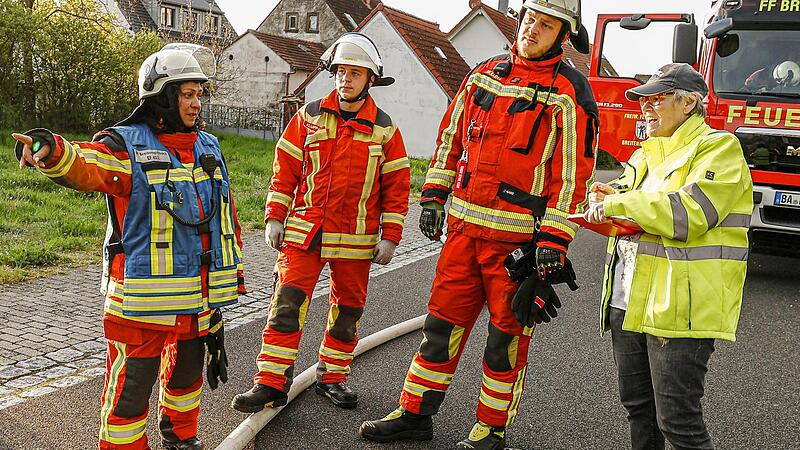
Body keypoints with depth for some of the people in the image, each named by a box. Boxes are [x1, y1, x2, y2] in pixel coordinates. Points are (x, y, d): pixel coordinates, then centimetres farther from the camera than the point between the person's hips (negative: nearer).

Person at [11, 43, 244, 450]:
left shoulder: (208, 148, 10)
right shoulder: (127, 146, -10)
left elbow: (226, 213, 17)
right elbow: (85, 165, -33)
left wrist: (233, 272, 18)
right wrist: (51, 151, -56)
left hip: (200, 296, 6)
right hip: (142, 300, -6)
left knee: (188, 370, 24)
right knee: (131, 386, 2)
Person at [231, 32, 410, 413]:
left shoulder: (384, 129, 2)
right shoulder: (309, 117, 4)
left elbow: (397, 186, 3)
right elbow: (284, 170, 6)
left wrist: (390, 237, -1)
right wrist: (275, 217, 1)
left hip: (355, 239, 1)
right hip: (303, 233, 0)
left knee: (347, 310, 11)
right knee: (286, 305, -5)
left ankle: (332, 378, 28)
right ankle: (271, 384, 4)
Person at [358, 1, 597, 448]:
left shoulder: (569, 92, -5)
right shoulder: (485, 73, 12)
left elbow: (574, 171, -10)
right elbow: (451, 136, 17)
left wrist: (554, 242, -16)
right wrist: (434, 196, 11)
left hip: (518, 234, -5)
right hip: (464, 224, 5)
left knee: (507, 332, 6)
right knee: (443, 319, 10)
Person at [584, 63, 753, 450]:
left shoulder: (719, 147, -7)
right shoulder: (648, 152, 19)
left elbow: (689, 212, -21)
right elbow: (620, 193, 20)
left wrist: (620, 203, -15)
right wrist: (606, 197, -4)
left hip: (680, 306, -8)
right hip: (629, 301, 8)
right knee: (638, 405, 18)